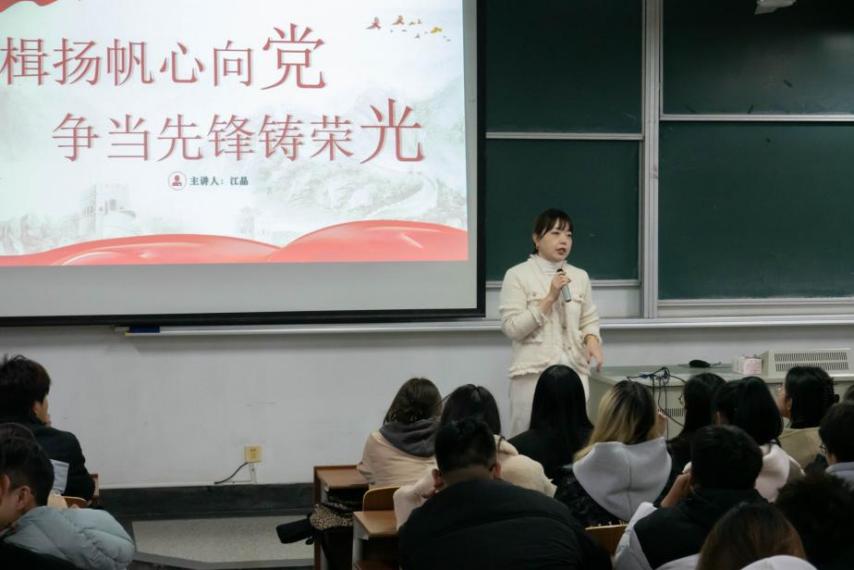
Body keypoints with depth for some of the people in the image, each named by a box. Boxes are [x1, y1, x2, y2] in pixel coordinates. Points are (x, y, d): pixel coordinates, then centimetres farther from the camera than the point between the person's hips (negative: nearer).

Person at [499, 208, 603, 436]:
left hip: (574, 371, 4)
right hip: (533, 372, -4)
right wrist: (550, 298, -14)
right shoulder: (517, 275, -3)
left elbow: (589, 320, 15)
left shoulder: (580, 276, 11)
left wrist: (591, 341, -7)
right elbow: (511, 328, -9)